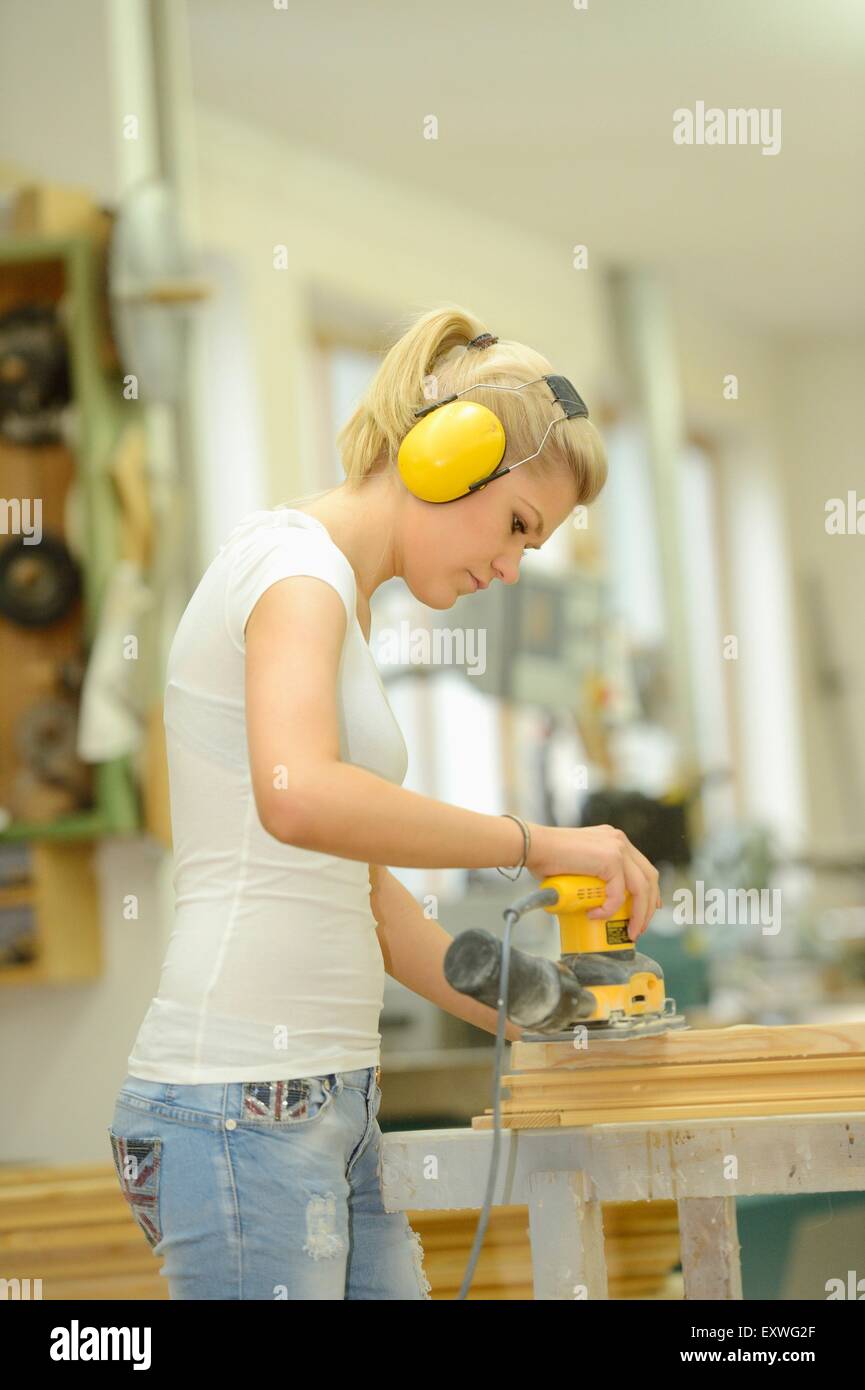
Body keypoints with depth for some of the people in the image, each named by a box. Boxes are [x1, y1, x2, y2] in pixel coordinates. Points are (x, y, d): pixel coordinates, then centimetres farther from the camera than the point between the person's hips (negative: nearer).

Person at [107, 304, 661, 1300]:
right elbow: (298, 798, -30)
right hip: (242, 1106, -10)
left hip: (329, 1106, 10)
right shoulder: (295, 559, -10)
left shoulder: (339, 604, 20)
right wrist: (538, 843, -22)